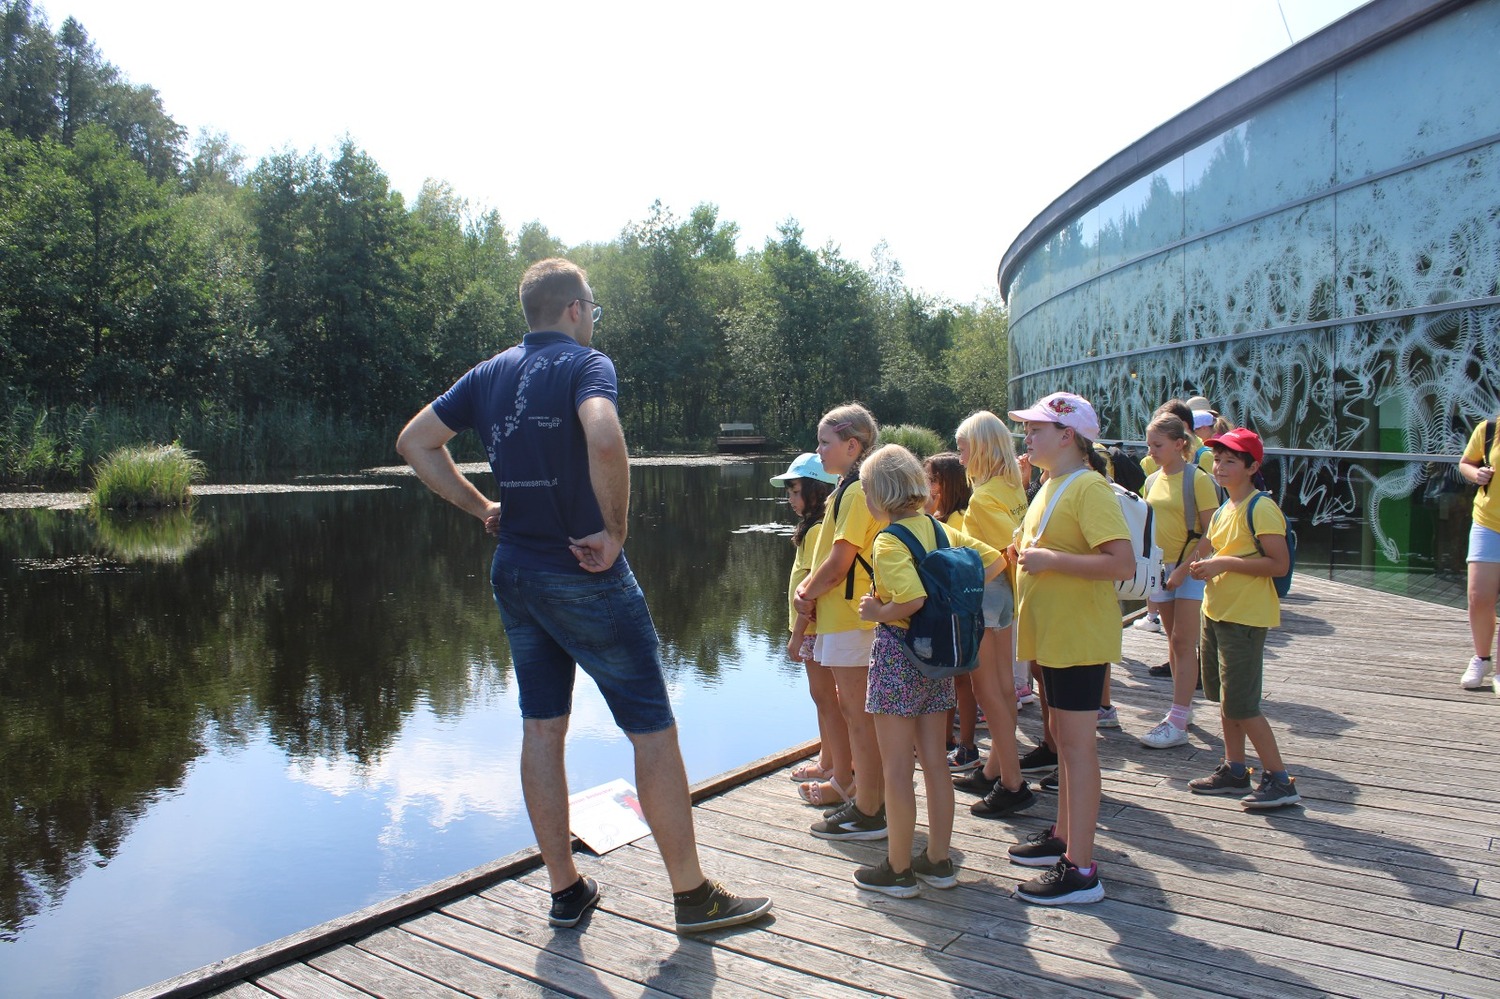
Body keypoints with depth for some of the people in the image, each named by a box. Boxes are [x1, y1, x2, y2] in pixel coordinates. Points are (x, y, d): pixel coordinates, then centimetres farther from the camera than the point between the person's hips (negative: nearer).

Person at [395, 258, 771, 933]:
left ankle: (565, 891, 23)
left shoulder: (490, 375, 10)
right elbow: (603, 439, -32)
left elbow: (414, 441, 13)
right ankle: (693, 896, 9)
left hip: (514, 572, 8)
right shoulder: (584, 363, -11)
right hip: (584, 576, -7)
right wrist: (615, 530, -20)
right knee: (653, 729, 1)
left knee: (542, 728, 13)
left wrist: (480, 507, 11)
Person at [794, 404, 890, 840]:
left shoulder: (857, 491, -16)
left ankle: (868, 814, 6)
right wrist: (808, 588, 3)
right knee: (854, 710, 16)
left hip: (849, 619, -10)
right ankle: (871, 799, 26)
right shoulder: (852, 488, 16)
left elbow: (840, 560, -20)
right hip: (845, 614, 10)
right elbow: (833, 555, 18)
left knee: (860, 715, -3)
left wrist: (808, 594, -6)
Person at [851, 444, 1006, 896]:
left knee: (897, 769, 3)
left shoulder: (889, 540, -16)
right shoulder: (939, 528, 6)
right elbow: (994, 561, 10)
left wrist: (877, 612, -12)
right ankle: (938, 860, 24)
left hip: (897, 651, -7)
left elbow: (912, 599, -29)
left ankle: (898, 869, 13)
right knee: (934, 761, 14)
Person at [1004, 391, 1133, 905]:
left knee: (1076, 744, -5)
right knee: (1063, 736, 18)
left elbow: (1123, 563, -26)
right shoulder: (1051, 486, 13)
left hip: (1079, 636, -10)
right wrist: (1022, 555, 9)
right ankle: (1064, 836, 31)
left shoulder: (1089, 488, -17)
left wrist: (1050, 560, -24)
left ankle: (1080, 870, 1)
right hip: (1053, 632, 10)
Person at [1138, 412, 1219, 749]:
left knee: (1183, 643, -7)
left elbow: (1210, 533, -14)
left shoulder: (1197, 479, -12)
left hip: (1190, 569, -6)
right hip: (1162, 568, 6)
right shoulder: (1152, 481, 8)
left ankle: (1177, 724, -7)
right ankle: (1184, 707, 26)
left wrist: (1184, 568, -19)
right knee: (1174, 642, 13)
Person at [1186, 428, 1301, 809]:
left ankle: (1280, 780, 4)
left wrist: (1224, 563, -22)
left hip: (1245, 618, -9)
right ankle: (1234, 770, 27)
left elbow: (1279, 563, -21)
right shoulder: (1223, 510, 13)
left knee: (1240, 704, -7)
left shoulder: (1261, 509, -15)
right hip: (1215, 612, 9)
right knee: (1224, 699, 15)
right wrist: (1205, 567, 6)